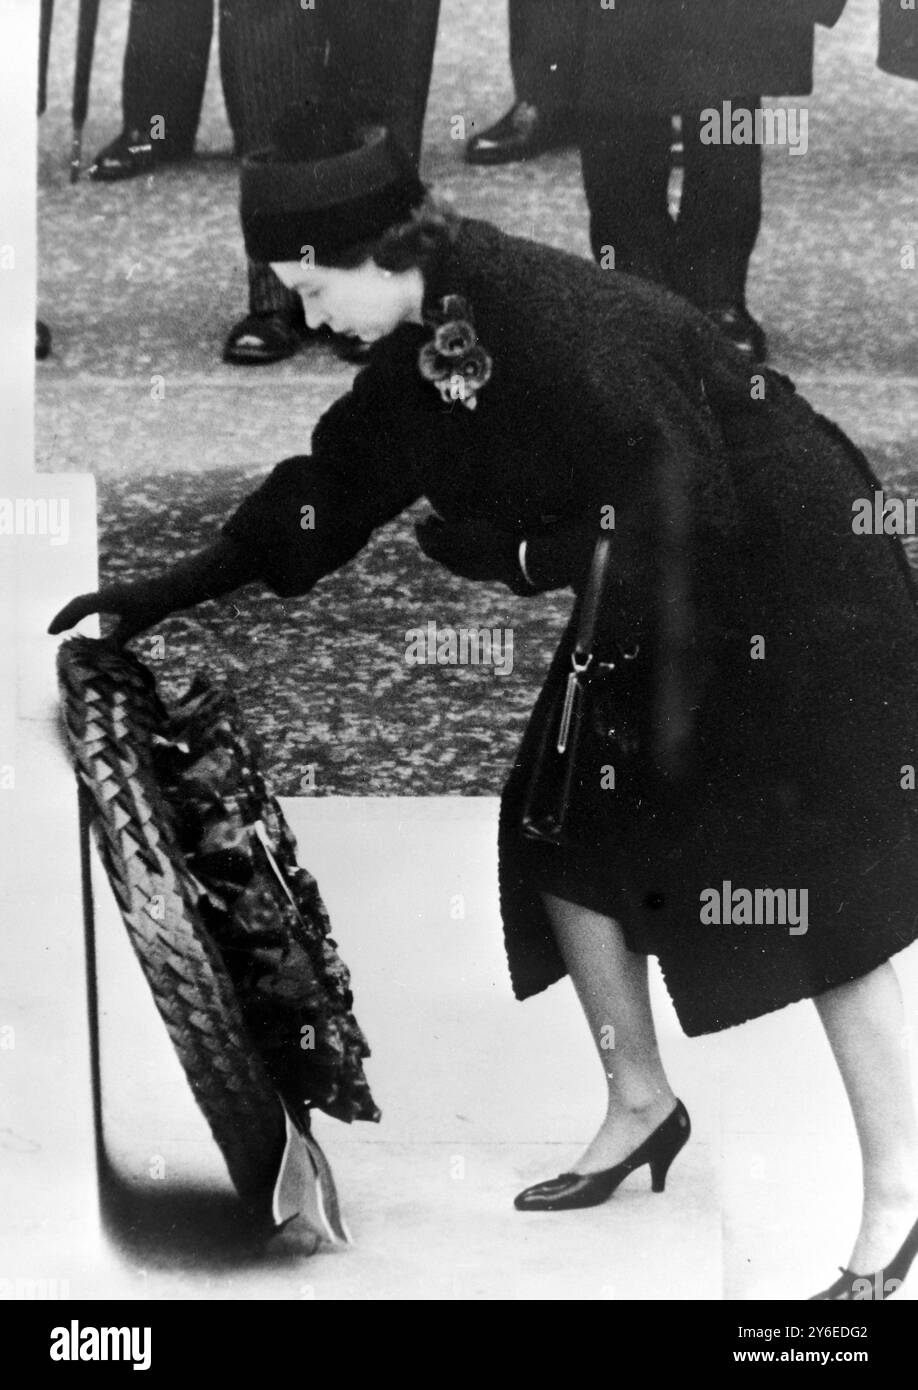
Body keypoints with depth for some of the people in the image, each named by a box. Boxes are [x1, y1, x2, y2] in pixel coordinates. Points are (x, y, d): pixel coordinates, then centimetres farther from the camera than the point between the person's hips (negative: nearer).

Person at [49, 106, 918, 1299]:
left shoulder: (565, 329, -30)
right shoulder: (433, 337, -3)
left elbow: (676, 517, -28)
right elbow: (336, 484, 8)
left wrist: (501, 552, -19)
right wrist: (172, 592, 9)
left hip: (790, 584, -9)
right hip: (660, 601, 9)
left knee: (822, 890, -6)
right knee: (560, 837, 9)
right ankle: (639, 1108, 28)